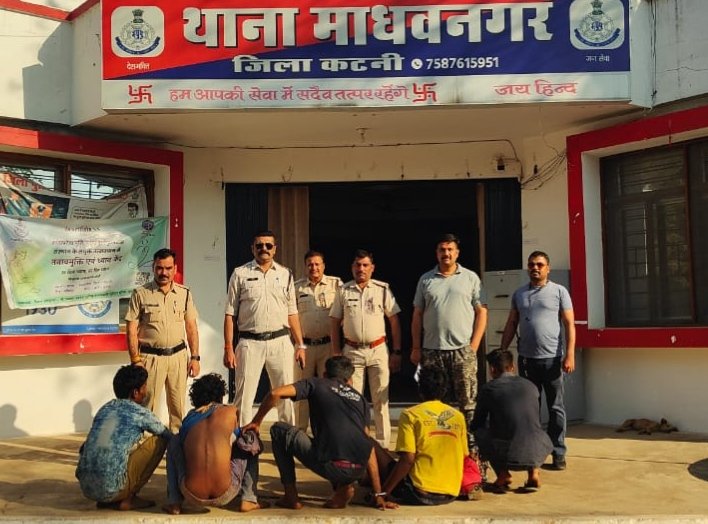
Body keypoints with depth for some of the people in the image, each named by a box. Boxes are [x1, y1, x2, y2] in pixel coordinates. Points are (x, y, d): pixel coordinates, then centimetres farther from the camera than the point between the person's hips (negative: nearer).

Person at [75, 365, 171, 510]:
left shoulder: (105, 408, 16)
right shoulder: (139, 413, -1)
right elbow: (169, 436, 14)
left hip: (85, 487, 7)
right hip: (111, 489, -7)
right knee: (159, 441, 4)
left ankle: (106, 501, 15)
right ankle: (128, 499, 5)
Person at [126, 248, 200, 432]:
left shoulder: (184, 293, 7)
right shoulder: (140, 294, -2)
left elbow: (191, 327, 9)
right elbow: (131, 329, -3)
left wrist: (195, 357, 4)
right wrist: (135, 360, -9)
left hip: (179, 356, 3)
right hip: (151, 357, -3)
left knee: (178, 406, 9)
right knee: (147, 406, -2)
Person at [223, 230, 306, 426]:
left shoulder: (285, 274, 10)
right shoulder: (240, 274, 3)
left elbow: (292, 313, 12)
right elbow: (230, 314, 1)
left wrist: (300, 345, 6)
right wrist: (228, 348, -6)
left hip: (281, 342, 2)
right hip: (250, 342, -2)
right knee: (244, 397, -1)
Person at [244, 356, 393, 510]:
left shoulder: (317, 384, 17)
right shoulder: (359, 397, 25)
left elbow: (276, 393, 2)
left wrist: (256, 422, 17)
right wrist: (379, 494, 25)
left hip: (330, 466, -4)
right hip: (359, 471, 5)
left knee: (278, 430, 17)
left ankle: (291, 497, 17)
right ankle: (344, 486, 13)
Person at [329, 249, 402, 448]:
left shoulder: (382, 289, 2)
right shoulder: (343, 291, 5)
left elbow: (394, 321, 3)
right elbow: (335, 323, 7)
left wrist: (396, 352, -2)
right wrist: (336, 354, 1)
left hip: (378, 350, -1)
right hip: (352, 351, 1)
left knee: (381, 401, 2)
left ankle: (383, 445, 10)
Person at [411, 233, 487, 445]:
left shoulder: (470, 278, 5)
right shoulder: (426, 280, 11)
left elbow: (481, 312, 3)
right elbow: (417, 315, 11)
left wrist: (474, 345, -5)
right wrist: (416, 347, 5)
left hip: (463, 350, -2)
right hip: (432, 350, 2)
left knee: (468, 401, -1)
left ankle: (471, 443, 6)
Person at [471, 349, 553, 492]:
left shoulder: (488, 389, 5)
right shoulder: (530, 386, 16)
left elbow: (477, 424, 16)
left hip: (506, 455, -3)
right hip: (536, 453, 4)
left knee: (478, 433, 23)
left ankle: (503, 474, 10)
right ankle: (533, 471, 13)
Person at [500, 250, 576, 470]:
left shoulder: (559, 291, 1)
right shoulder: (519, 294, 12)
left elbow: (569, 325, -3)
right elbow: (511, 325, 13)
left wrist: (570, 355, -11)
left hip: (552, 359, -3)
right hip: (526, 359, 3)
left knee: (555, 408, 3)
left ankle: (558, 454, 10)